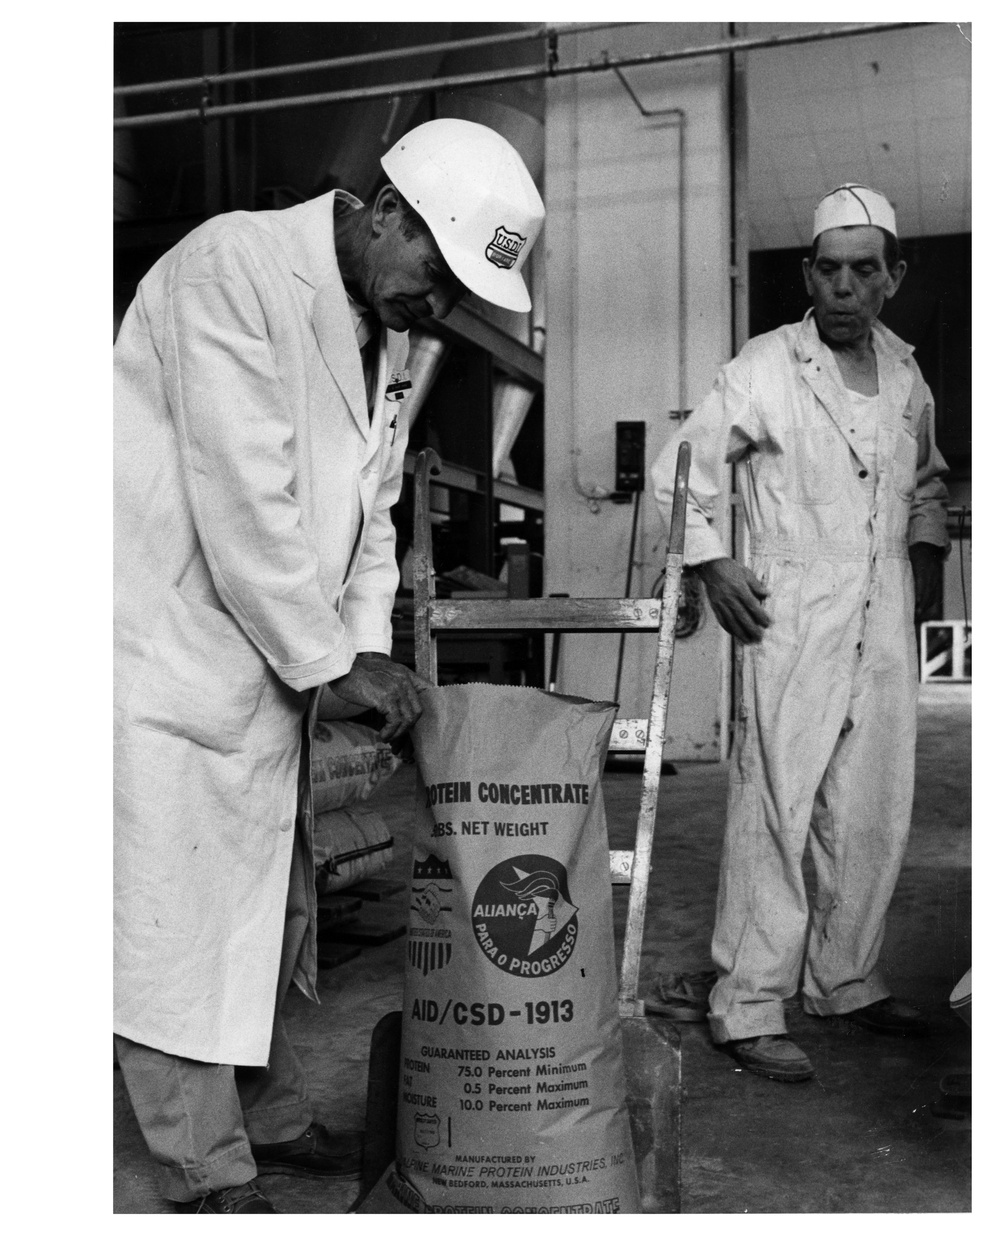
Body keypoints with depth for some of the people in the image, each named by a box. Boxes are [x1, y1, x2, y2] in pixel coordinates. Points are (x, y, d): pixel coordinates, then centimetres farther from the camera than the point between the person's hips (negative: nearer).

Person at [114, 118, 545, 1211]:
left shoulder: (385, 339, 9)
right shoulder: (233, 266, -17)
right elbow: (243, 496, -22)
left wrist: (367, 651, 2)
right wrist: (331, 663, -16)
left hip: (271, 666, 8)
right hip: (166, 652, -8)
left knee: (267, 903, 16)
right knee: (174, 920, -1)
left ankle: (270, 1118, 31)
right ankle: (209, 1179, 13)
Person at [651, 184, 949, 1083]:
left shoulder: (907, 376, 14)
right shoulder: (765, 368, -3)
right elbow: (681, 469, 0)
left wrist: (928, 553, 15)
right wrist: (712, 564, -7)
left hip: (887, 622, 6)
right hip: (793, 618, -6)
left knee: (877, 816, 10)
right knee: (775, 812, -8)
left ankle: (845, 979, 27)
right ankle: (748, 1007, 2)